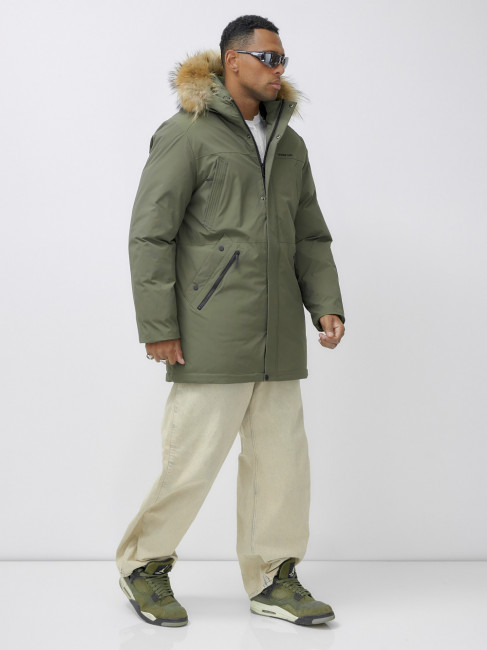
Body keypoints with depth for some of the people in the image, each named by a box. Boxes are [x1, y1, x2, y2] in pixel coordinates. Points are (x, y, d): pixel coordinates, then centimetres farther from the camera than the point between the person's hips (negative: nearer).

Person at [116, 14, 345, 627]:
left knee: (282, 457, 7)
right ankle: (143, 566, 19)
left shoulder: (289, 144, 18)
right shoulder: (186, 133, -2)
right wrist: (158, 326, -11)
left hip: (278, 337, 7)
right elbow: (150, 234, -6)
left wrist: (326, 303, 6)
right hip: (212, 335, -6)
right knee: (193, 457, -3)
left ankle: (273, 578, 21)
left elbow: (310, 236, 21)